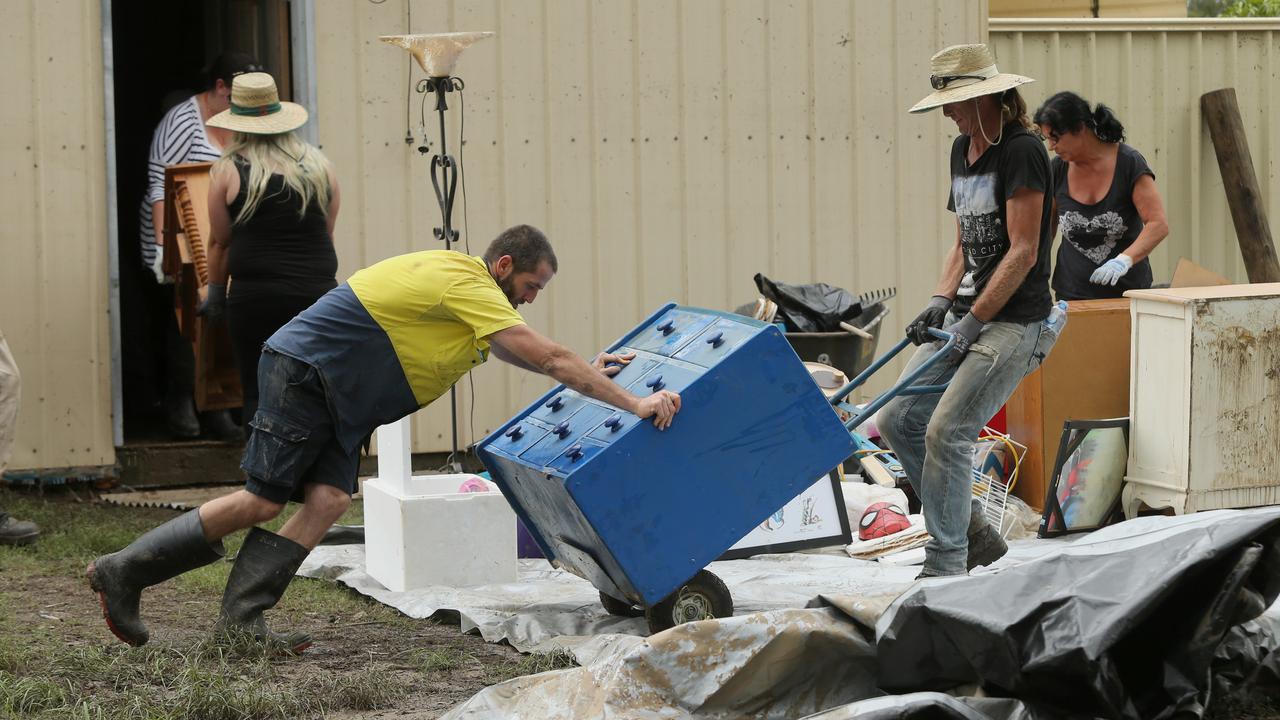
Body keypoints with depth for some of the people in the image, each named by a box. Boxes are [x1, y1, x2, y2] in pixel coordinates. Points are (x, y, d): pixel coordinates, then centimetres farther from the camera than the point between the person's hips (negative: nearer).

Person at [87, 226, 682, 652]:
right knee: (261, 501, -10)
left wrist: (586, 372, 24)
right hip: (302, 370, -10)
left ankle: (241, 620, -13)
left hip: (337, 398, 10)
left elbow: (518, 355, 32)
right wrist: (632, 403, -18)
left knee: (327, 501, -7)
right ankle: (122, 572, -2)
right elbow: (547, 356, -20)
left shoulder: (466, 292, 15)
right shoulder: (469, 285, -16)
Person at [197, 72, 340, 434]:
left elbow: (219, 242, 5)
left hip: (256, 297, -3)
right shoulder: (319, 166, 9)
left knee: (259, 394, 3)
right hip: (318, 293, 3)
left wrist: (215, 294, 17)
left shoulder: (229, 171, -1)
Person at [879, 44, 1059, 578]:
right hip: (966, 315, 9)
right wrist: (940, 302, 4)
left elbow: (1023, 252, -18)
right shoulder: (962, 149, 14)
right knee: (898, 420, 4)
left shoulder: (1021, 151, -14)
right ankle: (974, 534, 16)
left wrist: (973, 322, -18)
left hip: (1014, 320, -9)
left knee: (946, 430, -16)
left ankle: (945, 566, -8)